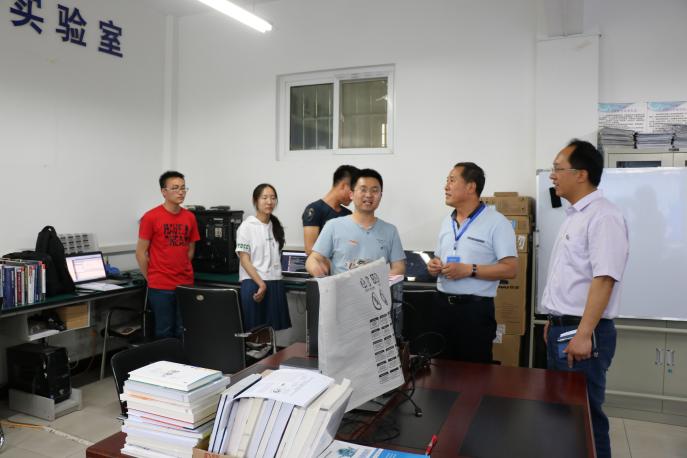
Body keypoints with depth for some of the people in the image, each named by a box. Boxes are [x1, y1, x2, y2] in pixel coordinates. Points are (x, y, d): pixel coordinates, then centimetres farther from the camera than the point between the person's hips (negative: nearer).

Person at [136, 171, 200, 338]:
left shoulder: (190, 217, 5)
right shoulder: (151, 217, -8)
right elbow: (141, 252, -3)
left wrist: (182, 271, 10)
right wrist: (151, 278, 1)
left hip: (186, 284, 4)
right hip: (160, 287, -4)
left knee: (183, 332, 10)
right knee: (164, 332, 8)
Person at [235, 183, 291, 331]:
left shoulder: (276, 226, 11)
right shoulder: (247, 226, -6)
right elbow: (244, 260, -10)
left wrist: (269, 284, 6)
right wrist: (261, 284, -15)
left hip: (275, 284, 5)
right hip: (254, 284, -5)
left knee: (272, 328, 7)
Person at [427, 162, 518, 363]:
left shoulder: (496, 222, -10)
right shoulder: (447, 221, 13)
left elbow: (510, 269, -14)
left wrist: (469, 270, -21)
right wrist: (434, 265, -2)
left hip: (475, 308, -6)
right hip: (442, 303, 6)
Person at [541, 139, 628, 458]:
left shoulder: (603, 216, -16)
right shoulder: (574, 216, 14)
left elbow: (603, 279, -24)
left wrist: (583, 334, -26)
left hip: (582, 333, -9)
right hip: (561, 328, 9)